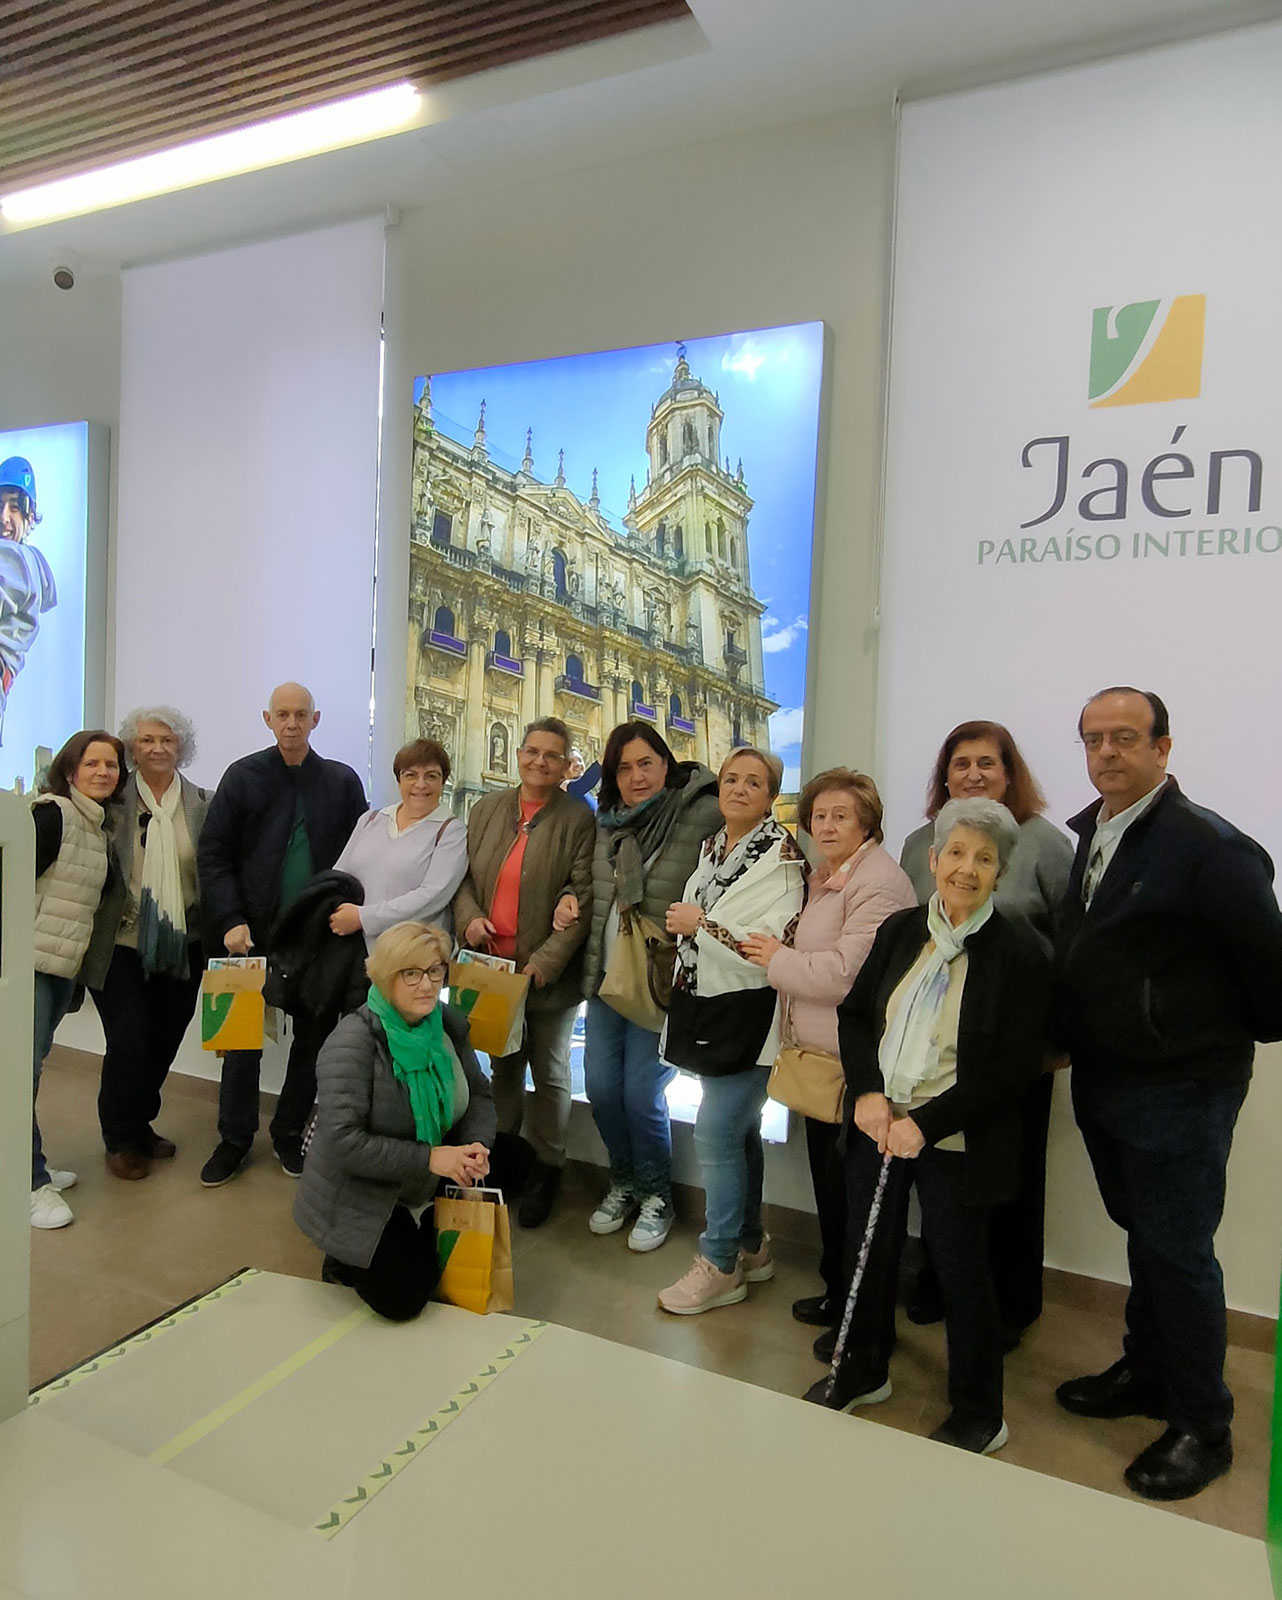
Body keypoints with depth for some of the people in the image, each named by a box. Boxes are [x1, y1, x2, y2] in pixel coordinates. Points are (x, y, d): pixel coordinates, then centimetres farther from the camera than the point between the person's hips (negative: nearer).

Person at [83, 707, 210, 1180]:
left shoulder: (202, 803, 4)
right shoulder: (114, 799, -2)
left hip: (182, 946, 3)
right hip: (122, 944, -2)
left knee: (165, 1042, 12)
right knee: (129, 1043, -1)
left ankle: (140, 1124, 34)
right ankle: (121, 1141, 21)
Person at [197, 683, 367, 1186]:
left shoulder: (342, 781, 3)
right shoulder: (243, 776, 1)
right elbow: (213, 855, -1)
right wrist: (230, 921, -11)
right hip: (254, 934, -1)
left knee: (313, 1036, 9)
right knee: (243, 1035, 9)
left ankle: (289, 1133, 28)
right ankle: (235, 1139, 26)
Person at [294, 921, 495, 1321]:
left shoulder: (448, 1025, -7)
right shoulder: (354, 1041, -28)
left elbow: (478, 1094, 0)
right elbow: (342, 1142, -33)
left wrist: (476, 1146, -21)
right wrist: (430, 1158, -33)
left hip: (425, 1190, 7)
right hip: (359, 1199, -7)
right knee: (403, 1298, -12)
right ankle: (348, 1264, 17)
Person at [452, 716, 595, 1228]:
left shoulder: (578, 820, -8)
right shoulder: (486, 808, 6)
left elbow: (583, 900, -12)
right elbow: (464, 874, 11)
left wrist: (545, 961, -18)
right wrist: (469, 916, -9)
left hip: (549, 974, -4)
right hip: (492, 967, 4)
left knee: (549, 1073, 12)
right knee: (503, 1066, 18)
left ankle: (546, 1167, 29)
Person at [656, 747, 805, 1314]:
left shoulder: (780, 854, -14)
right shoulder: (711, 847, 10)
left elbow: (774, 945, -23)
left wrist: (700, 924, -17)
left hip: (748, 1015, -8)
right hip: (707, 1010, 8)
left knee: (716, 1132, -4)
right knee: (739, 1130, 17)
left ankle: (720, 1264, 12)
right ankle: (750, 1246, 32)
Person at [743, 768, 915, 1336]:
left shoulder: (878, 883, -19)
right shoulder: (823, 877, 13)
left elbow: (846, 971, -26)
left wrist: (778, 960, -14)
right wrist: (779, 954, 8)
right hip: (820, 1054, 10)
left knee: (853, 1188, 3)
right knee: (827, 1178, 21)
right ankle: (836, 1291, 39)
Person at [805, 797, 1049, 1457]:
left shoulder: (1020, 955, -13)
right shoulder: (900, 931, 1)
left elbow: (1014, 1069, -13)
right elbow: (854, 1014, 7)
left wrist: (926, 1123, -19)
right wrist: (868, 1091, -10)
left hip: (955, 1145, -5)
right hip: (877, 1124, 5)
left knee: (962, 1272, 11)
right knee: (868, 1251, 19)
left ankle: (978, 1415, 35)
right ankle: (862, 1372, 44)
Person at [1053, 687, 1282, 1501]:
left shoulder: (1207, 845, -20)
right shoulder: (1092, 836, 6)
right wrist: (1072, 1039, 12)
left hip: (1180, 1090, -7)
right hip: (1104, 1082, 8)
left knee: (1178, 1251, 4)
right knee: (1145, 1236, 22)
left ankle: (1202, 1426, 24)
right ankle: (1147, 1374, 40)